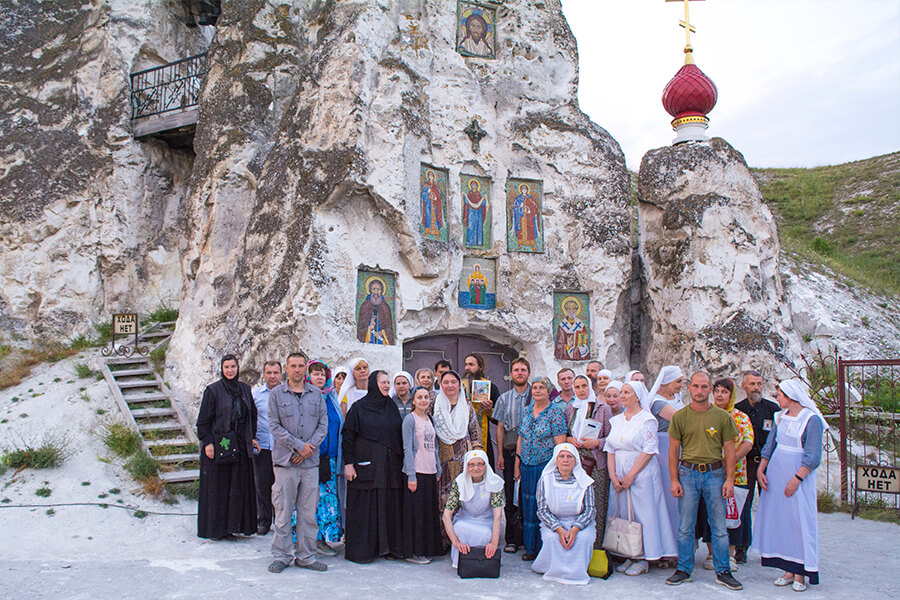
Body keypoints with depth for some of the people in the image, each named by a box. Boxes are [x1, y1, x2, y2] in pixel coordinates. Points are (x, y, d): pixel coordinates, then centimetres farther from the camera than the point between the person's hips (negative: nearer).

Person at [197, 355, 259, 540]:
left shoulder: (245, 389, 10)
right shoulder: (213, 390, -4)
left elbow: (252, 415, 16)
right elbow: (204, 419, -6)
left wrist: (252, 437, 9)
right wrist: (207, 442, -13)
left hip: (240, 446, 5)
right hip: (218, 445, -4)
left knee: (240, 486, 5)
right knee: (218, 487, 0)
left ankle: (235, 524, 14)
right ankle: (215, 528, 9)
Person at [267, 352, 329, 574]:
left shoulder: (316, 393, 10)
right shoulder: (276, 394, 2)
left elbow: (323, 424, 7)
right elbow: (274, 426, -4)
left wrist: (310, 447, -8)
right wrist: (298, 446, -11)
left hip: (311, 462, 2)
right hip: (285, 461, -2)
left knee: (308, 511, 6)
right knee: (283, 511, 1)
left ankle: (306, 555, 17)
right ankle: (281, 555, 14)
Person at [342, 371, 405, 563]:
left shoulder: (392, 407, 12)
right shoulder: (358, 407, -3)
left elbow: (399, 436, 15)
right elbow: (348, 436, -5)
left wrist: (401, 461, 10)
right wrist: (348, 463, -11)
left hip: (390, 466, 5)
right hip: (366, 466, -5)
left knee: (389, 506, 6)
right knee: (364, 507, -1)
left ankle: (388, 545, 16)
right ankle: (361, 550, 7)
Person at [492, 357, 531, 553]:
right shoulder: (504, 399, 9)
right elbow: (500, 427, 9)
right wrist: (500, 454, 3)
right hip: (510, 452, 2)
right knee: (510, 497, 3)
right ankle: (512, 539, 11)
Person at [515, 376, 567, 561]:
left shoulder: (555, 413, -6)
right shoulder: (526, 411, 10)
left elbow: (560, 444, -9)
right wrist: (517, 466, 13)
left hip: (546, 464, -5)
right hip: (527, 466, 5)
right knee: (528, 506, 8)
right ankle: (531, 547, 18)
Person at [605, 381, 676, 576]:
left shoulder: (647, 420, -5)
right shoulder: (616, 420, 12)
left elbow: (649, 450, -12)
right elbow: (610, 450, 9)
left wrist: (631, 475, -16)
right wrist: (613, 475, -3)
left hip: (641, 473, -6)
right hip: (619, 474, 6)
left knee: (642, 513, -3)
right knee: (624, 514, 6)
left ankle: (643, 560, 6)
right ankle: (630, 557, 15)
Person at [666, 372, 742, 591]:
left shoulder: (722, 416, 3)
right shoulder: (680, 416, 3)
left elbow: (729, 450, 5)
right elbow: (673, 451, 5)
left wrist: (730, 479, -2)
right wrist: (674, 480, 0)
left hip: (715, 473, 0)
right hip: (688, 472, 0)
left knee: (719, 527, 4)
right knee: (686, 526, 5)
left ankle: (723, 572, 15)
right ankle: (684, 569, 16)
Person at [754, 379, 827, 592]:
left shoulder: (812, 420, -9)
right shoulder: (781, 417, 11)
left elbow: (813, 457, -12)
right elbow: (769, 445, 13)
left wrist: (796, 479, -17)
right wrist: (761, 469, 2)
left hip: (799, 473, -6)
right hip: (776, 472, 6)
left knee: (799, 520, -4)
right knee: (779, 518, 6)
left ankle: (800, 574, 4)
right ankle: (788, 571, 13)